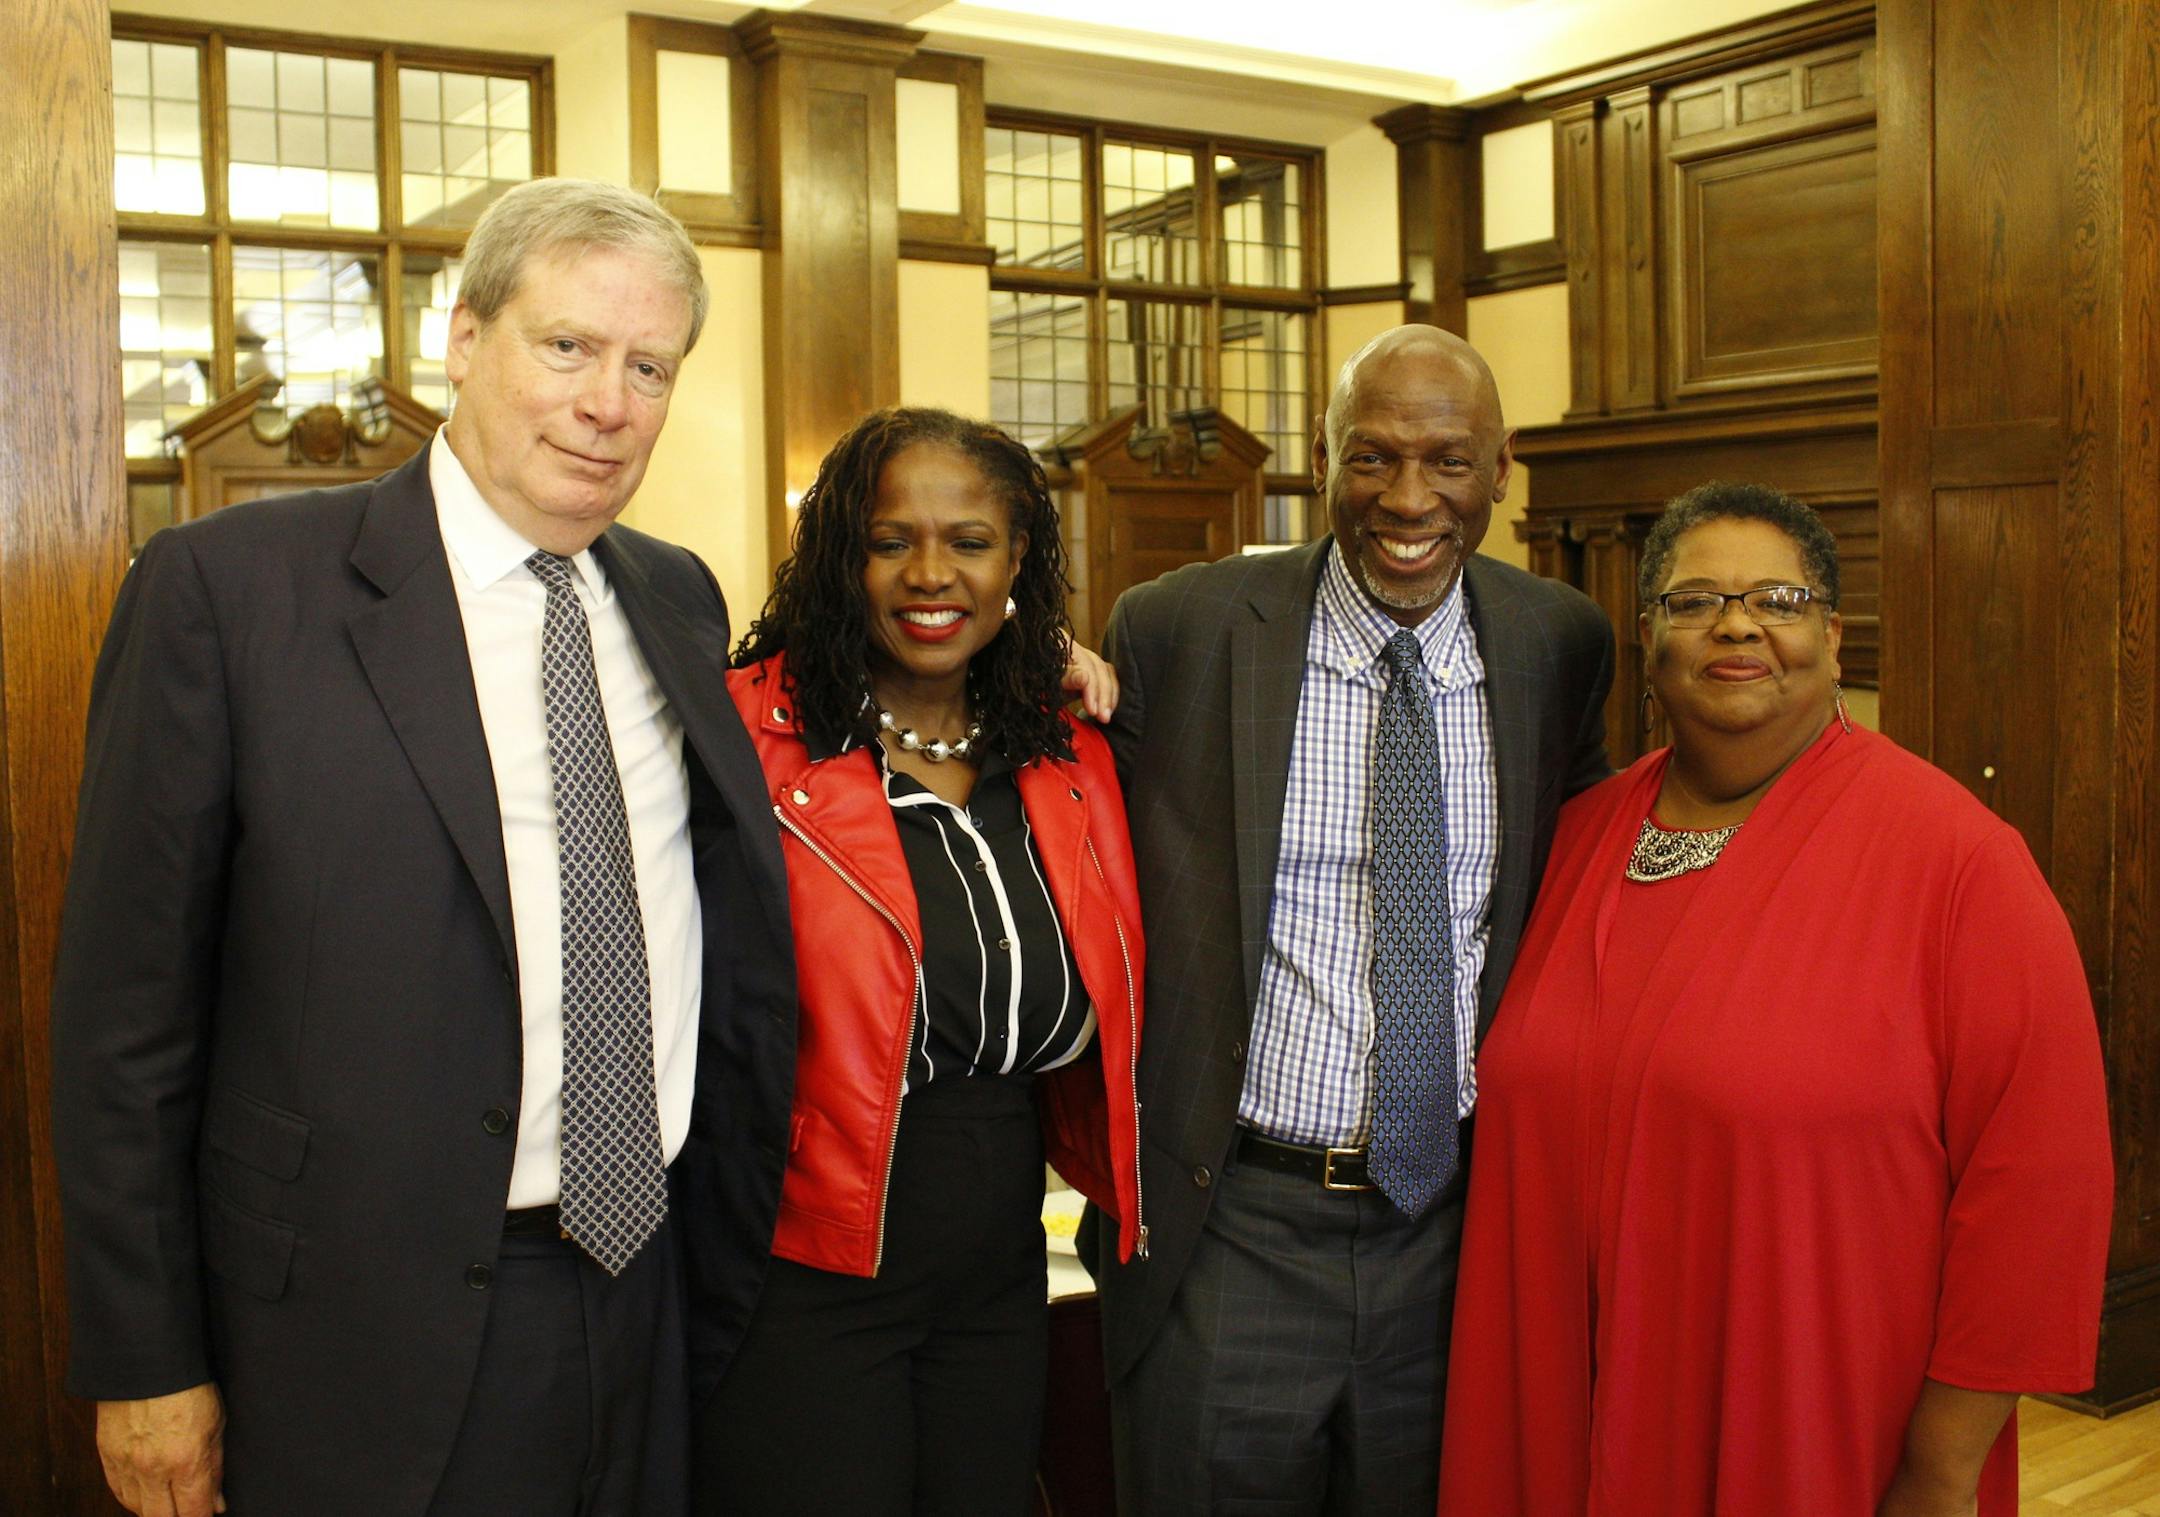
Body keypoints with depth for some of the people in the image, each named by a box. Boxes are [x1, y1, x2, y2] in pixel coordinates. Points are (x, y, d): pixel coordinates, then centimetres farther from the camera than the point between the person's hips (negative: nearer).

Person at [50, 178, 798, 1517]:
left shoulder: (681, 600, 6)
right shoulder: (226, 586, -10)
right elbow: (128, 1006, -8)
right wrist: (144, 1363, -7)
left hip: (654, 1294, 5)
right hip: (377, 1334, -4)